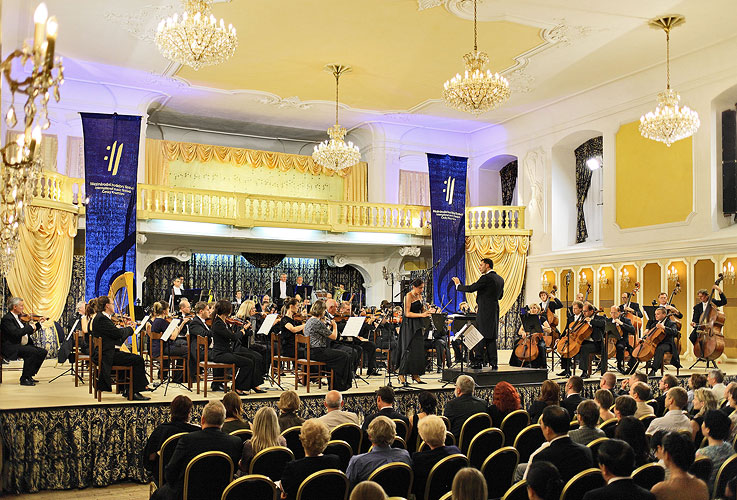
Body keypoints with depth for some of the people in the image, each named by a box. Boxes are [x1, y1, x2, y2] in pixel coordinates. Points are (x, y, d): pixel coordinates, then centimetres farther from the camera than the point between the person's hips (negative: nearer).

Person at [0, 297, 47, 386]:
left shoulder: (19, 317, 16)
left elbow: (28, 332, 22)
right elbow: (17, 333, -28)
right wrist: (31, 326, -18)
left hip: (23, 345, 10)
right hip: (11, 348, -10)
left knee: (43, 352, -2)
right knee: (32, 351, -31)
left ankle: (29, 376, 7)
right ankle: (24, 379, -20)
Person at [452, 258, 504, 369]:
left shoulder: (486, 278, -14)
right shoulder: (500, 279, 13)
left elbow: (471, 288, -14)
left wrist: (458, 285, 2)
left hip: (485, 311, -8)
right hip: (495, 311, 8)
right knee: (491, 337, 10)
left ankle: (478, 361, -1)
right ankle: (493, 362, 9)